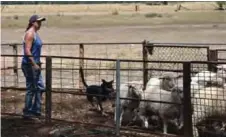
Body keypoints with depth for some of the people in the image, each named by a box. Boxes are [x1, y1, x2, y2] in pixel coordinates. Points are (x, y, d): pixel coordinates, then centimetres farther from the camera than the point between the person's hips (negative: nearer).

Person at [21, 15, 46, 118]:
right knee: (31, 88, -2)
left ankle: (36, 110, 19)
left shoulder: (35, 33, 14)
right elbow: (27, 50, -21)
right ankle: (27, 112, 8)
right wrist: (34, 64, -22)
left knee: (40, 87, 12)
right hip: (29, 65, -10)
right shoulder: (30, 33, -15)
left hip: (35, 64, 10)